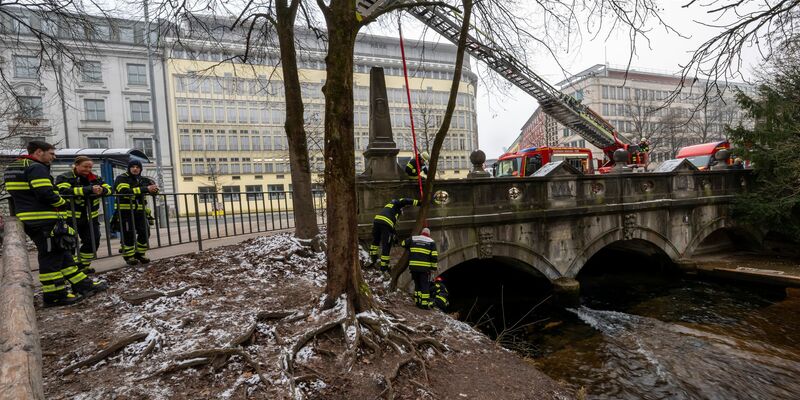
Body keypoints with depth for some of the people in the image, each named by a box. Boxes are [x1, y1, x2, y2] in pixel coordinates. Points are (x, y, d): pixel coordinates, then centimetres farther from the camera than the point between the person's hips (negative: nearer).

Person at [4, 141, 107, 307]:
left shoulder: (13, 167, 19)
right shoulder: (36, 168, -14)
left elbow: (22, 194, 20)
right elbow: (46, 194, -22)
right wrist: (62, 202, -5)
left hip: (28, 219, 10)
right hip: (43, 220, -10)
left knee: (61, 253, 12)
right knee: (51, 256, -3)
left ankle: (83, 284, 18)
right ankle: (55, 295, 5)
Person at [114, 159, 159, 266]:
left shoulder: (143, 180, 13)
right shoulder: (121, 179, -6)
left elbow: (154, 187, 11)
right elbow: (125, 192, -23)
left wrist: (154, 188, -16)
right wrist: (145, 189, -27)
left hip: (140, 211, 6)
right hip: (125, 211, -6)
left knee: (145, 232, 5)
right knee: (129, 235, -3)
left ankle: (140, 254, 21)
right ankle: (129, 256, 11)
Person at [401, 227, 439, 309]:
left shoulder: (413, 239, 10)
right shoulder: (431, 242, 5)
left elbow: (403, 243, 17)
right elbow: (434, 256, 0)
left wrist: (409, 249, 35)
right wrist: (434, 268, 4)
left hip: (413, 266, 3)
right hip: (425, 268, -3)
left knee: (417, 284, 16)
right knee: (425, 285, 3)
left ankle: (418, 301, 19)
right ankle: (425, 303, 0)